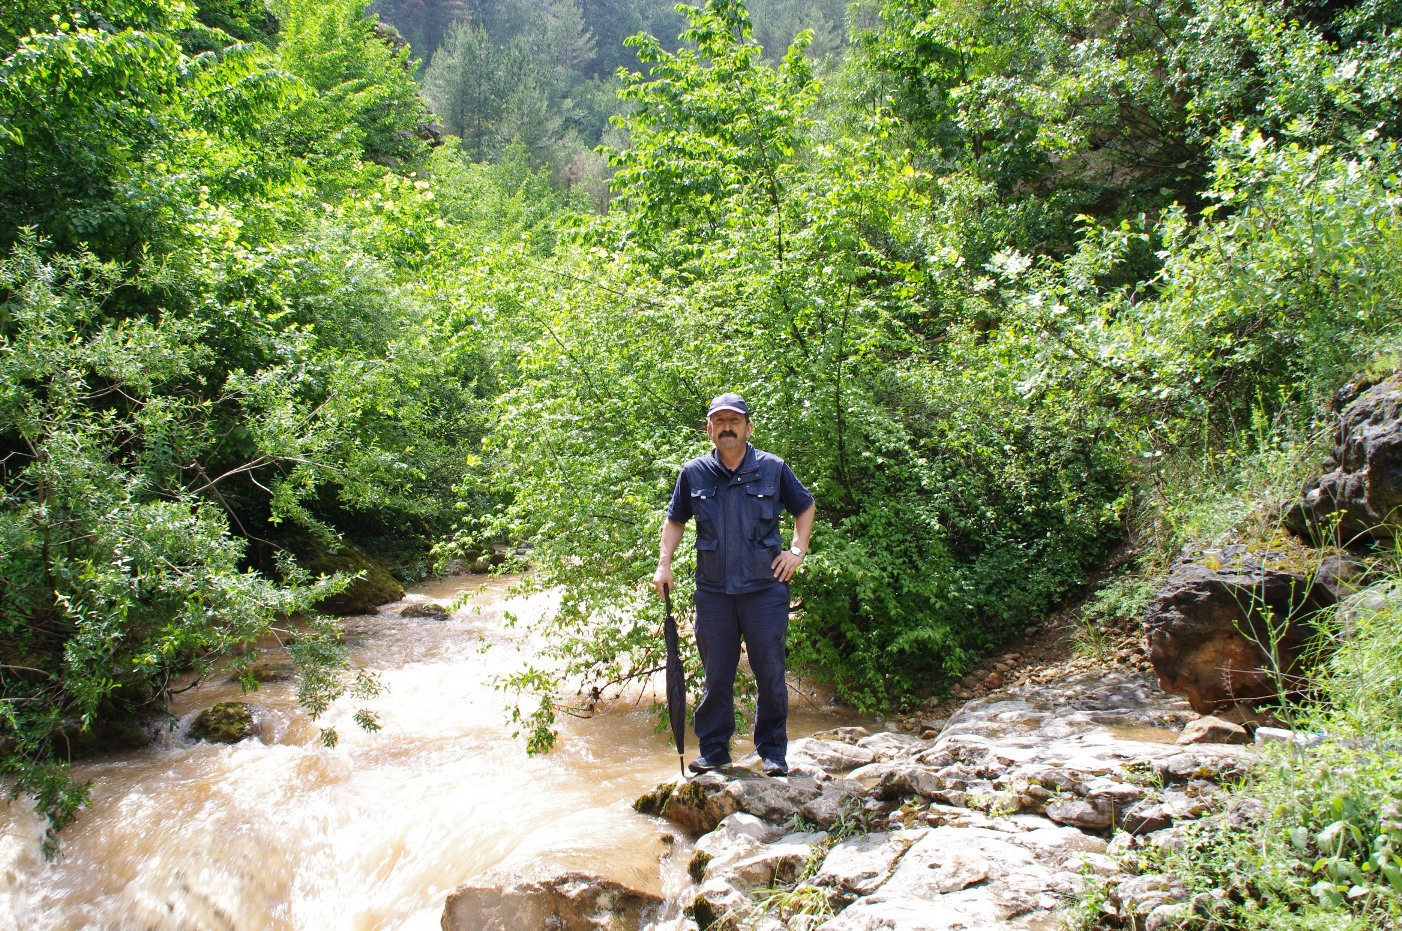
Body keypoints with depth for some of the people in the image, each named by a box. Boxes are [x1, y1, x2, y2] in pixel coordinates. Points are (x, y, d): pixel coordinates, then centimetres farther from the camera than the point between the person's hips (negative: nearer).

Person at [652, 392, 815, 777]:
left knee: (770, 674, 5)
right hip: (713, 591, 1)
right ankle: (714, 750, 21)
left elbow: (804, 507, 15)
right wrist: (664, 564, 7)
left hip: (765, 588, -1)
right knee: (716, 676, 9)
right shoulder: (693, 473, 4)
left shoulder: (773, 468, 0)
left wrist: (797, 550, 4)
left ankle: (773, 752, 18)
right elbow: (675, 520, 17)